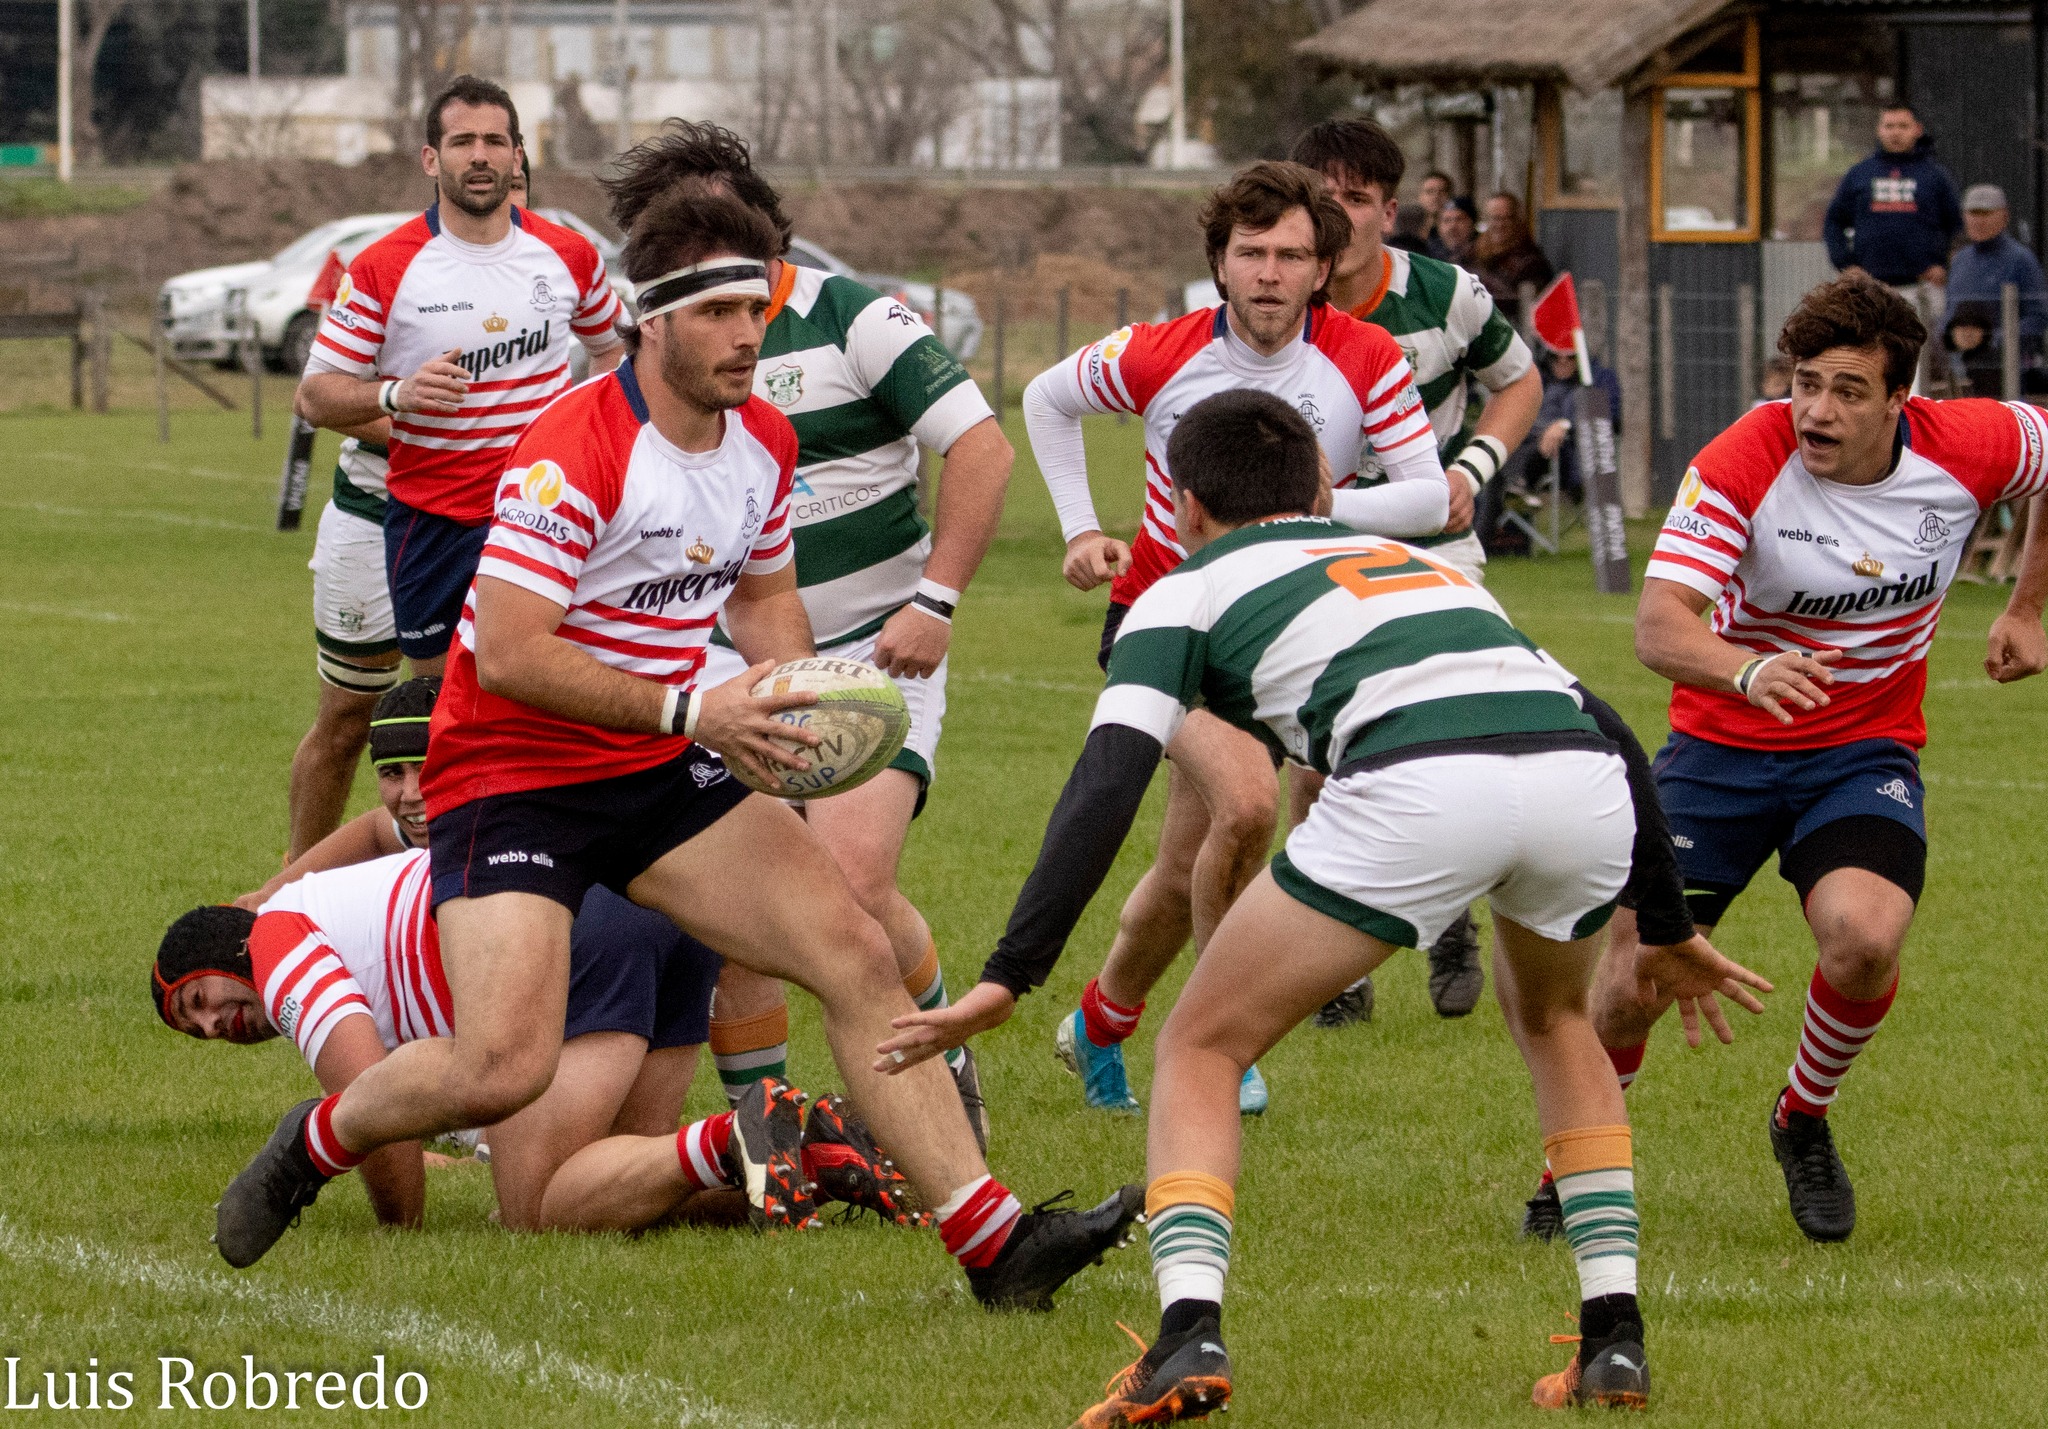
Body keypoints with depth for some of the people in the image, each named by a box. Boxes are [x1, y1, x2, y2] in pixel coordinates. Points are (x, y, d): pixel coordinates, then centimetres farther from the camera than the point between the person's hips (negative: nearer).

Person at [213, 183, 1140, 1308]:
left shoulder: (764, 443, 3)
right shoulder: (576, 450, -23)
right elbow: (509, 655, -26)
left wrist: (791, 695, -2)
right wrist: (690, 709, -28)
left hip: (663, 772, 7)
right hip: (512, 774, -7)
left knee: (858, 957, -6)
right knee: (504, 1066, -21)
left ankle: (996, 1245, -4)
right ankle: (313, 1146, 12)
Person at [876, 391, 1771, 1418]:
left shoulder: (1187, 590, 25)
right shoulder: (1416, 561, 40)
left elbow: (1106, 787, 9)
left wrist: (1008, 977, 7)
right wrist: (1668, 927, 49)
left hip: (1416, 785, -5)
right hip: (1583, 781, 5)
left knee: (1202, 1049, 14)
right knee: (1553, 1017, 36)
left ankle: (1190, 1336, -7)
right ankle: (1615, 1340, 26)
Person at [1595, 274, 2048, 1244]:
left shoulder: (1970, 447, -15)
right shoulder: (1741, 465, -23)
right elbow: (1659, 624, -33)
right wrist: (1747, 670, -54)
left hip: (1867, 749, 1)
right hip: (1724, 744, -1)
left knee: (1865, 940, -27)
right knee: (1633, 982, -8)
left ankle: (1805, 1123, 5)